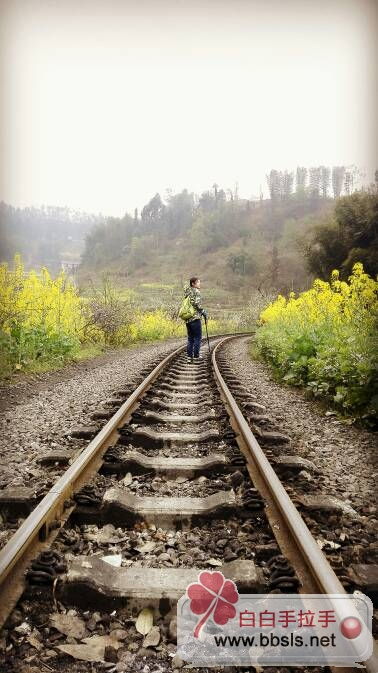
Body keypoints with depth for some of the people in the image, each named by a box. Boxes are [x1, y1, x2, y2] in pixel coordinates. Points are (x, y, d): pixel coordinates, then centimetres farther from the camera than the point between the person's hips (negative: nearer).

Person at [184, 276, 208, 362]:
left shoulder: (187, 292, 15)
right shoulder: (196, 292, -8)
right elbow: (197, 304, -18)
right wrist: (203, 312, -6)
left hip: (187, 318, 8)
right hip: (195, 317, -8)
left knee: (190, 338, 13)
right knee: (197, 337, -1)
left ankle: (189, 355, 13)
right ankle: (196, 356, 0)